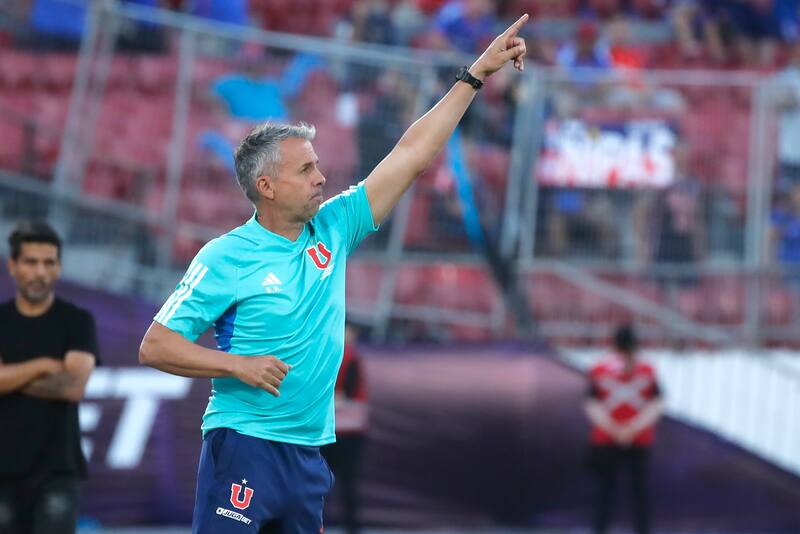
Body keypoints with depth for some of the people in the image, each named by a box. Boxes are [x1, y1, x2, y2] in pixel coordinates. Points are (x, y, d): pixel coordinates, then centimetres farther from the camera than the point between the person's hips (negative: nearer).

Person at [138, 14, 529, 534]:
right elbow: (155, 346, -6)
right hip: (243, 448, -6)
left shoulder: (333, 229, 9)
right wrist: (239, 365, -17)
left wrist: (476, 75, 11)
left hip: (310, 452, 6)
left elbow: (412, 156, 11)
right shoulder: (226, 256, -7)